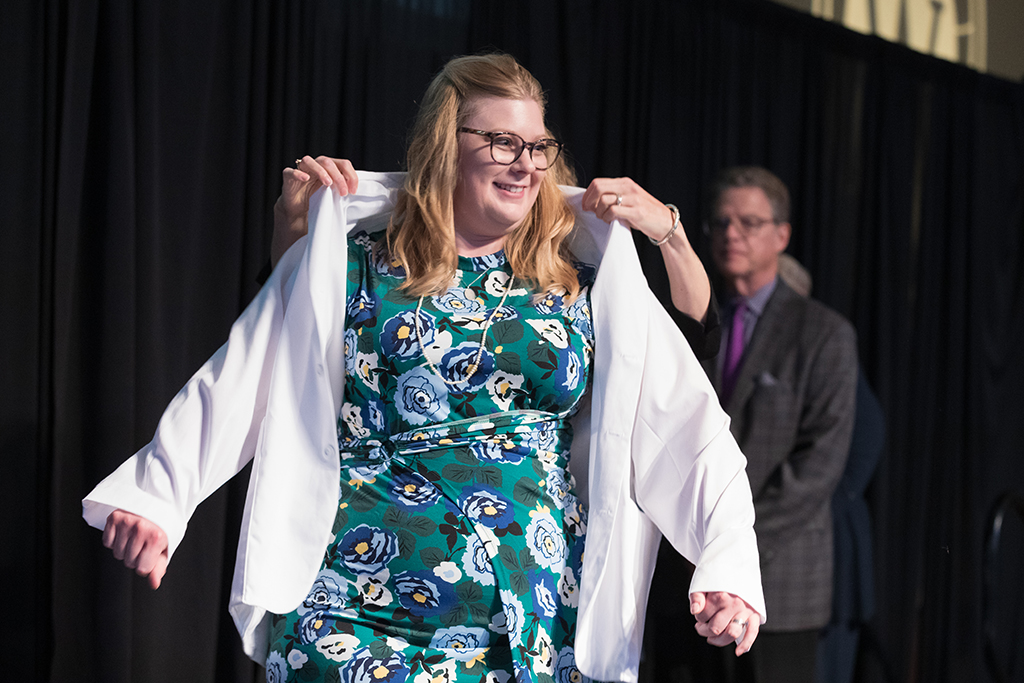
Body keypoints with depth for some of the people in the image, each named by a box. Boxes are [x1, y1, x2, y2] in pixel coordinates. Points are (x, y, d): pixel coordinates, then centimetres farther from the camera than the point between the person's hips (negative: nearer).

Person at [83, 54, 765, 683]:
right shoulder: (355, 257, 5)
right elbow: (239, 384, 6)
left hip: (539, 626, 2)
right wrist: (156, 496, -4)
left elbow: (686, 422, 4)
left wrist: (729, 562, -8)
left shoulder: (587, 279, 7)